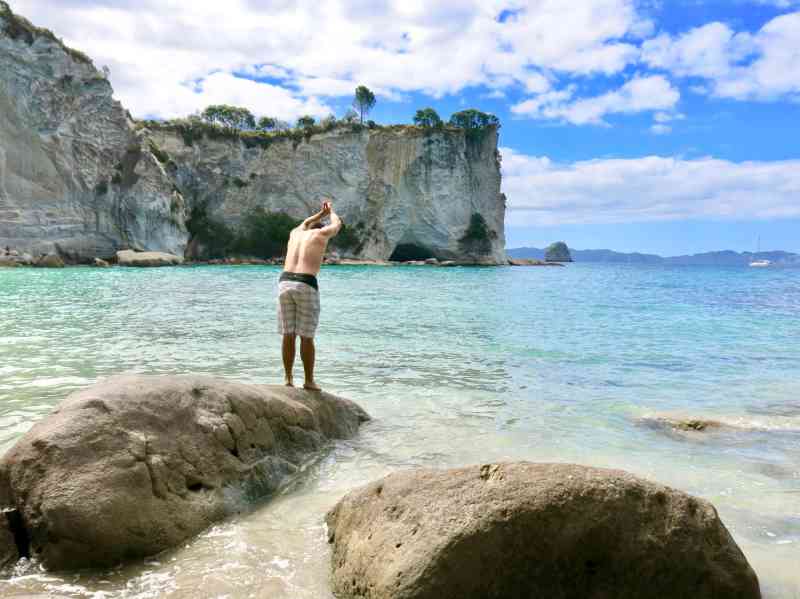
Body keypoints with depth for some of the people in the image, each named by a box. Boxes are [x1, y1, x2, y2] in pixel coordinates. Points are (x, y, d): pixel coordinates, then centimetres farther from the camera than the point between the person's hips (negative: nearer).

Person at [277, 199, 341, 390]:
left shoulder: (295, 233, 22)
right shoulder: (321, 233, 9)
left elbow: (304, 223, 47)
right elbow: (337, 224, 30)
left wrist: (322, 213, 59)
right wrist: (331, 211, 51)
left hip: (285, 283, 5)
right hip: (306, 285, -5)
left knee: (288, 335, 10)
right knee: (306, 337, 2)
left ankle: (289, 378, 12)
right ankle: (309, 381, 9)